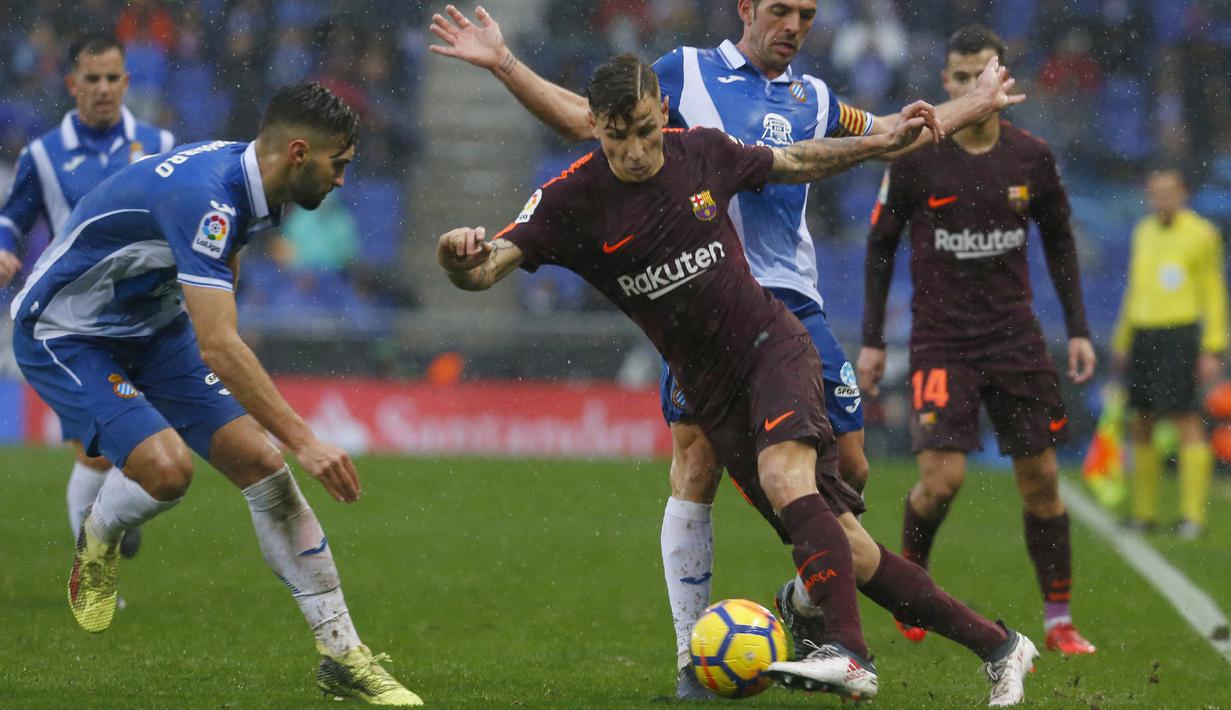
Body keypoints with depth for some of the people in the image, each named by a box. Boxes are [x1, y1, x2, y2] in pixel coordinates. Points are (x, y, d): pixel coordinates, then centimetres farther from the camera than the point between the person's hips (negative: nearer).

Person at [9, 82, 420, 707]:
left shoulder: (242, 174, -3)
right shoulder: (205, 197, -33)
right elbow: (219, 347, -38)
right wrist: (304, 440, -39)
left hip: (154, 327, 8)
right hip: (64, 334, -8)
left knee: (260, 462, -6)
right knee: (166, 466, -29)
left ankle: (342, 655, -3)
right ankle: (97, 538, 8)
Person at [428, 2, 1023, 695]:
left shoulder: (812, 99, 19)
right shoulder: (687, 72, 9)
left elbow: (894, 134, 36)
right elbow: (586, 118, 12)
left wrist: (978, 104, 40)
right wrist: (504, 65, 5)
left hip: (792, 305, 4)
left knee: (849, 470, -3)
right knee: (697, 473, -8)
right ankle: (693, 656, -1)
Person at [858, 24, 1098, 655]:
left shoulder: (1032, 158, 0)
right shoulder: (915, 159, -6)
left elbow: (1059, 242, 13)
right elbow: (881, 244, 3)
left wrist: (1078, 329, 7)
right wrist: (872, 339, 1)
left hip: (1015, 337, 2)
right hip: (940, 340, -2)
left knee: (1040, 478, 1)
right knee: (942, 478, -16)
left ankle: (1058, 620, 11)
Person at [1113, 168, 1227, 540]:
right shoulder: (1144, 233, 16)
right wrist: (1122, 340, 21)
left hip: (1180, 332, -6)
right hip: (1143, 332, 6)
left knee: (1186, 418, -9)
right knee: (1141, 423, 6)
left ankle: (1192, 513, -9)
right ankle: (1145, 511, 14)